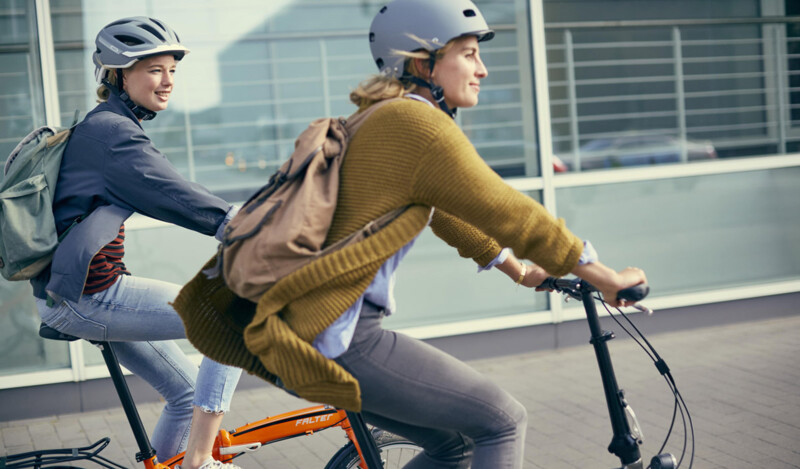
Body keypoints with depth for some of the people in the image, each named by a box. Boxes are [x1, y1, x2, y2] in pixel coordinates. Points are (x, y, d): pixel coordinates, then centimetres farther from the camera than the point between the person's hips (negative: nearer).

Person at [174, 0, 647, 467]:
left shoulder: (382, 119, 18)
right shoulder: (417, 125, -14)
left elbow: (444, 212, 29)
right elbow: (506, 213, -13)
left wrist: (517, 270, 35)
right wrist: (605, 278, -4)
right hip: (337, 338, -10)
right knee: (502, 421, -3)